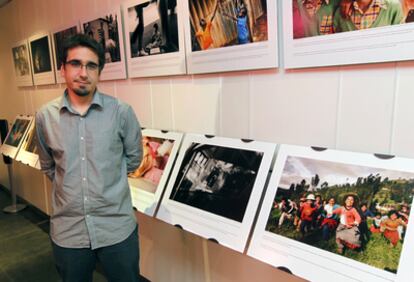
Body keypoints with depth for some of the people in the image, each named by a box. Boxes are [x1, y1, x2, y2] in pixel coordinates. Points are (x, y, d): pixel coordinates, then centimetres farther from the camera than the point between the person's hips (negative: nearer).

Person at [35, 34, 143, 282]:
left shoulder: (122, 112, -9)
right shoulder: (45, 116, -2)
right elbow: (48, 166, 14)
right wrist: (69, 185, 8)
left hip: (117, 228, -1)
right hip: (68, 231, 2)